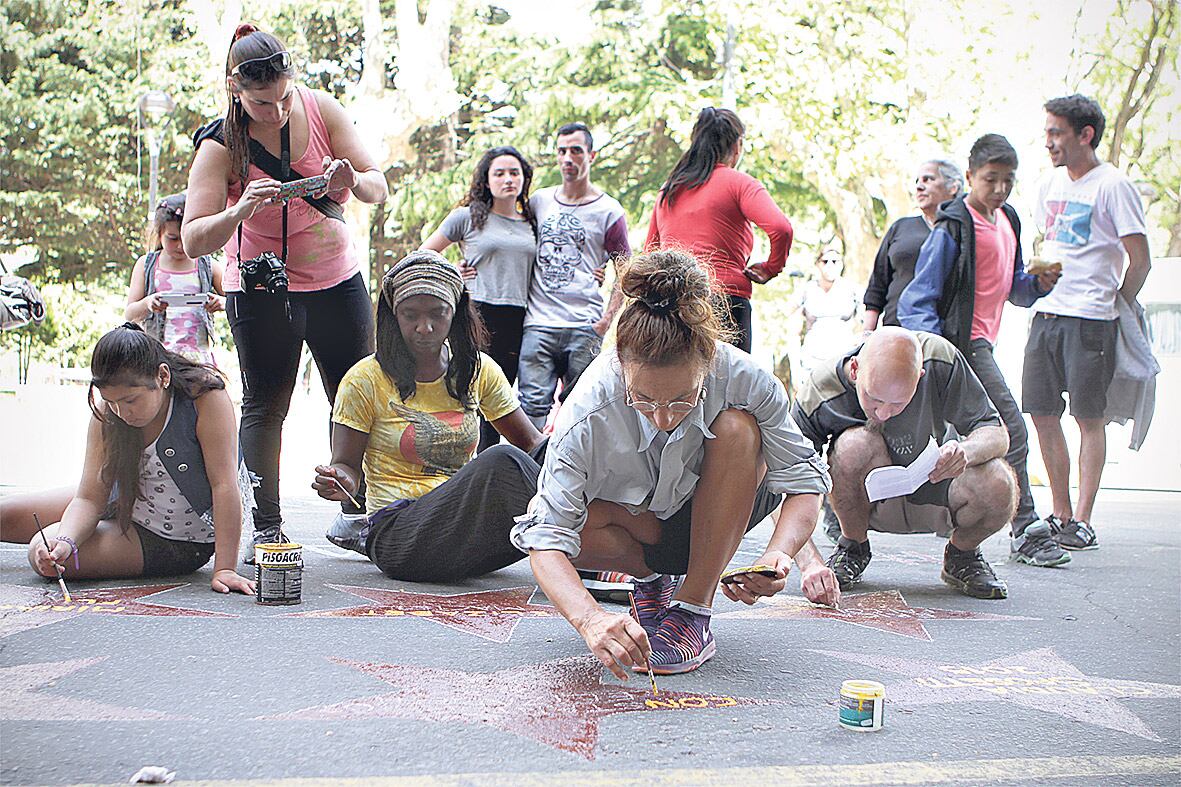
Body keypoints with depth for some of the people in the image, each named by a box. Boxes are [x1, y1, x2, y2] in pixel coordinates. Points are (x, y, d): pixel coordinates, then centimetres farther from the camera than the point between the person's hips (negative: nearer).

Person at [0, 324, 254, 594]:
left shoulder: (206, 397, -29)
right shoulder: (108, 413, -12)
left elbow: (224, 484, -30)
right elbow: (89, 498, -14)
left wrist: (224, 569, -34)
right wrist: (65, 541, -35)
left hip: (180, 542, -5)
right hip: (125, 507, 5)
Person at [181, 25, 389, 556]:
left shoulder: (321, 110, -10)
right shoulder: (220, 145, -18)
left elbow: (379, 187, -9)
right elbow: (193, 242, -23)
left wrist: (353, 182, -33)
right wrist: (239, 211, -42)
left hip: (338, 280, 3)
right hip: (262, 290, -3)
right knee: (265, 407, -3)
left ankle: (356, 518, 15)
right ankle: (266, 529, 2)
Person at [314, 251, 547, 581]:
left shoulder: (479, 371, 11)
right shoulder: (365, 381, -1)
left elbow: (530, 441, 13)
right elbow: (347, 465, 3)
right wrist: (340, 482, -22)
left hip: (467, 518, 4)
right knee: (501, 462, -32)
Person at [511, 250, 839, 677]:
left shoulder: (743, 378, -30)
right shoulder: (588, 414, -34)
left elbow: (804, 480, -20)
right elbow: (544, 538, -35)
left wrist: (778, 554, -40)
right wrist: (591, 619, -53)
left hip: (718, 512, 1)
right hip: (635, 521, -1)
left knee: (737, 429, -30)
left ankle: (693, 612, -22)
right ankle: (652, 576, 0)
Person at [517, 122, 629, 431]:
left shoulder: (609, 210, 5)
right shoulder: (538, 201, 15)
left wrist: (607, 318, -5)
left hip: (585, 327, -2)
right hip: (538, 324, 2)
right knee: (533, 404, -8)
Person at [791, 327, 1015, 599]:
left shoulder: (940, 359, -23)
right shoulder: (817, 397, -27)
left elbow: (997, 433, -14)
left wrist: (966, 450, -39)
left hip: (933, 491, 1)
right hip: (873, 503, -1)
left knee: (998, 484, -30)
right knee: (856, 444, -34)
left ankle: (962, 556, 5)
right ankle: (853, 547, -4)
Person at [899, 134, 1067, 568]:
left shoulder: (1008, 221, 14)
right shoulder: (954, 227, -12)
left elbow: (1012, 289, 20)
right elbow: (920, 295, -14)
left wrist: (1039, 283, -1)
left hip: (981, 342, 9)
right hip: (963, 340, -9)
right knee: (1012, 430, -14)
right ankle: (1027, 531, -10)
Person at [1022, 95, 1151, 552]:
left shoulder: (1112, 185, -6)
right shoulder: (1051, 186, 15)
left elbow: (1140, 261, -7)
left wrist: (1115, 308, -2)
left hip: (1089, 319, -7)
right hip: (1046, 314, 7)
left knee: (1089, 418, -3)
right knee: (1042, 414, 5)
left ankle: (1082, 522, 0)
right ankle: (1060, 514, 16)